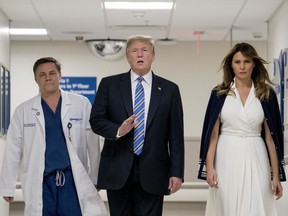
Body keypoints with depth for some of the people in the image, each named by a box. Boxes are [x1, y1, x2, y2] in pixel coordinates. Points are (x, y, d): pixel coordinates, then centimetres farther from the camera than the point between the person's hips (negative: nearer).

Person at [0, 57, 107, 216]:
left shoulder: (81, 104, 3)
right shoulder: (23, 111, 6)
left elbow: (92, 144, 3)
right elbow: (13, 151, 6)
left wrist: (96, 177, 2)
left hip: (74, 181, -1)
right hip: (40, 184, 1)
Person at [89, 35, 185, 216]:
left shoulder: (169, 89, 6)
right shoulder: (109, 84, 6)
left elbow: (176, 135, 4)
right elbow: (96, 120, 2)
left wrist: (177, 173, -2)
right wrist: (118, 130, -18)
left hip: (152, 172, 0)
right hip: (118, 170, 0)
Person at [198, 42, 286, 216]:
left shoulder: (266, 94, 3)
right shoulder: (219, 93, 2)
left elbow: (270, 135, 3)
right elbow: (212, 133, 0)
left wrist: (276, 175, 1)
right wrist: (209, 167, -9)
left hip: (255, 160, 0)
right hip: (227, 159, 0)